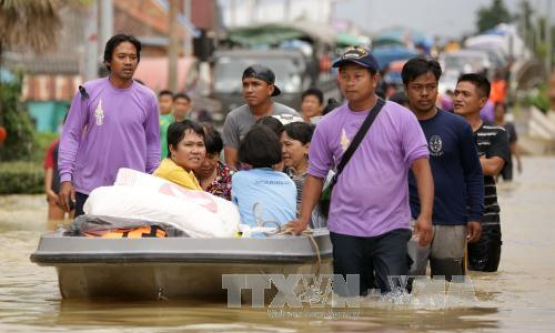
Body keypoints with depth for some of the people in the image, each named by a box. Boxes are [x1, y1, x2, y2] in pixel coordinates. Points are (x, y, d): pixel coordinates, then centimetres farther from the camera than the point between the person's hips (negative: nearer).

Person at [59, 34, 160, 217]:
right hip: (88, 188, -1)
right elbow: (71, 135, 2)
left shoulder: (147, 98, 5)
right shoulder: (89, 92, 0)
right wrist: (66, 177, -6)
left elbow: (152, 143, 13)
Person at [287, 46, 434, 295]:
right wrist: (304, 219, 1)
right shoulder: (329, 125, 7)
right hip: (345, 231, 3)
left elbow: (421, 165, -6)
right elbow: (315, 175, 12)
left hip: (392, 228, -3)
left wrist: (425, 215, -17)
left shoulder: (401, 118, -1)